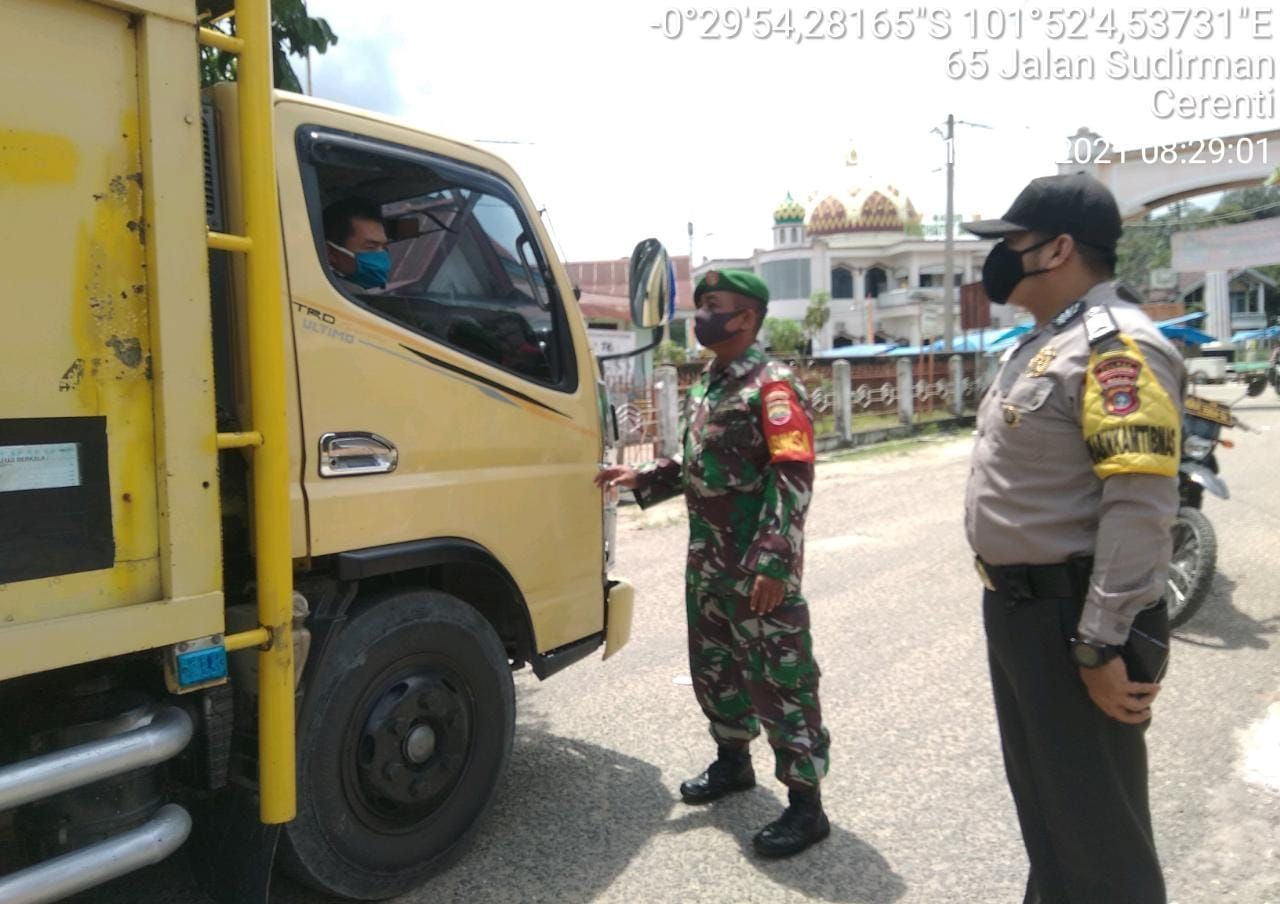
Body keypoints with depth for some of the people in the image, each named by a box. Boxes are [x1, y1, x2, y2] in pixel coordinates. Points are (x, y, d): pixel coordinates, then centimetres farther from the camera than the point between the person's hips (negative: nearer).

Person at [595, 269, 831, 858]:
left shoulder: (772, 385, -14)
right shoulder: (706, 386, 14)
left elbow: (792, 479, -22)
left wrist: (772, 562, -28)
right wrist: (641, 480, 11)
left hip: (758, 570, -9)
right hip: (707, 564, 9)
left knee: (779, 679, -1)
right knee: (712, 666, 20)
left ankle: (806, 804, 12)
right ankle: (732, 762, 40)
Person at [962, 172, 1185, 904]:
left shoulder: (1115, 344, -18)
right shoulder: (1043, 343, 13)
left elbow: (1140, 505, -26)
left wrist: (1102, 645, -26)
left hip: (1071, 618, -10)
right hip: (1016, 608, 10)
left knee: (1096, 821, 7)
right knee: (1042, 797, 25)